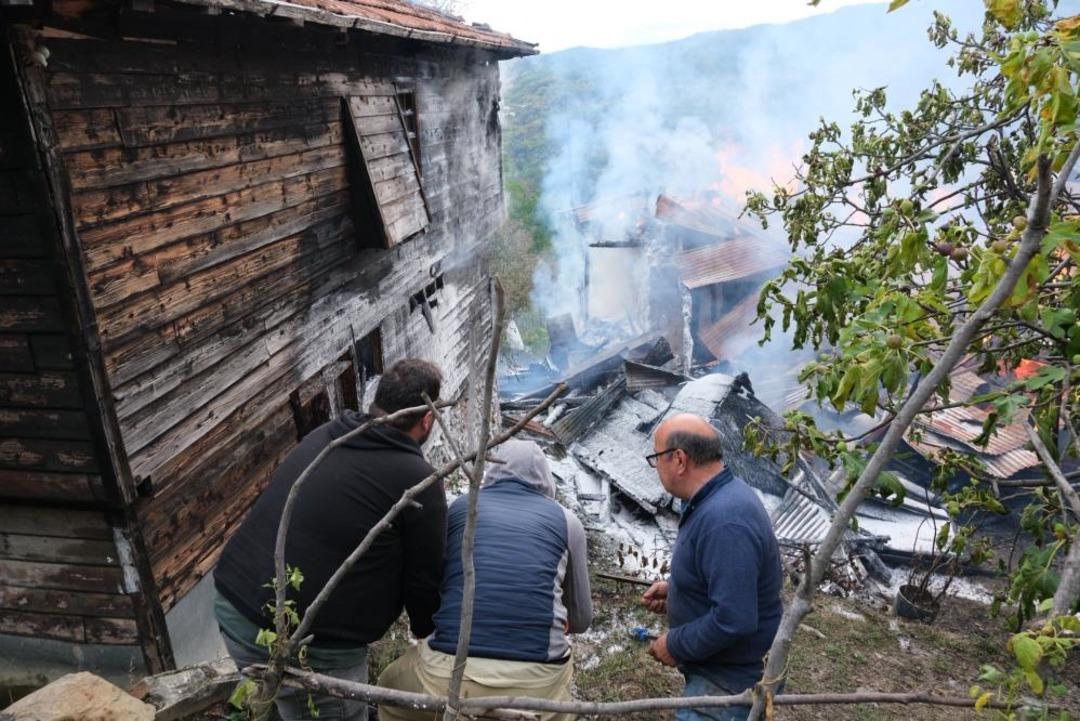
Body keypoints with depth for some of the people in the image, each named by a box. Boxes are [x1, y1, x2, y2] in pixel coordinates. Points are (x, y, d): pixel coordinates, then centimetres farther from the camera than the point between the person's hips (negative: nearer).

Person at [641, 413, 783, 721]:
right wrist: (674, 588, 5)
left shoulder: (724, 521, -32)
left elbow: (734, 620, -34)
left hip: (730, 680, -10)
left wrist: (676, 646, -20)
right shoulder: (721, 496, 1)